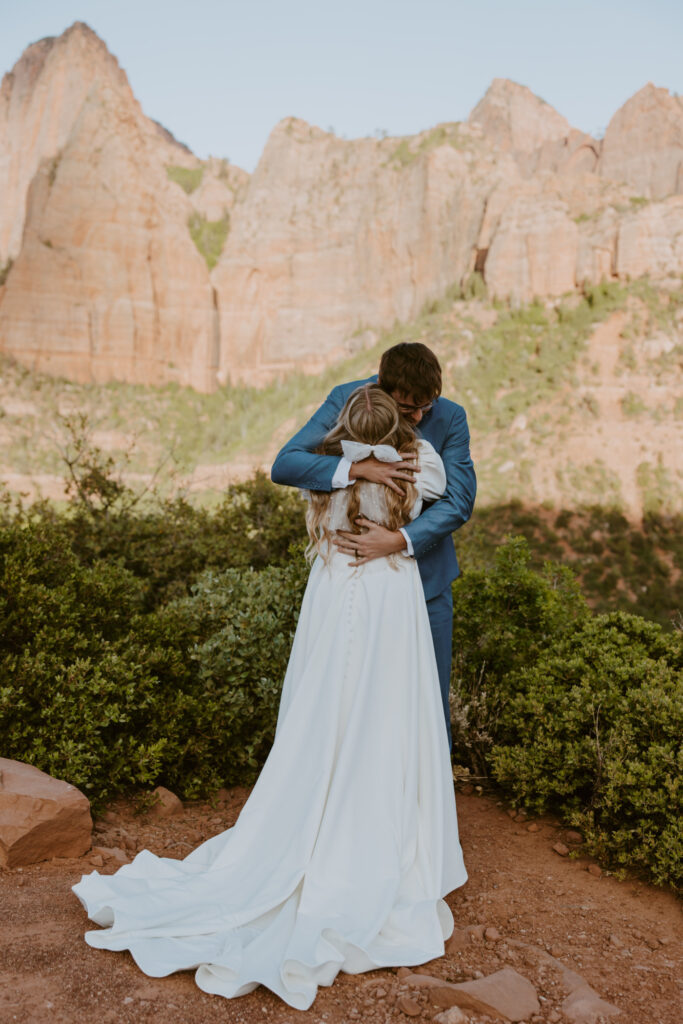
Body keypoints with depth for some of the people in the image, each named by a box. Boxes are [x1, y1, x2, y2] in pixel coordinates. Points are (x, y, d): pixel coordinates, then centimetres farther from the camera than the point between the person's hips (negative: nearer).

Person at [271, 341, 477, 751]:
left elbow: (459, 500, -16)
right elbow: (284, 465, -21)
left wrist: (399, 540, -30)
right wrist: (358, 468, -36)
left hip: (424, 573, 0)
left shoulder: (451, 418, -13)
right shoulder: (346, 401, -14)